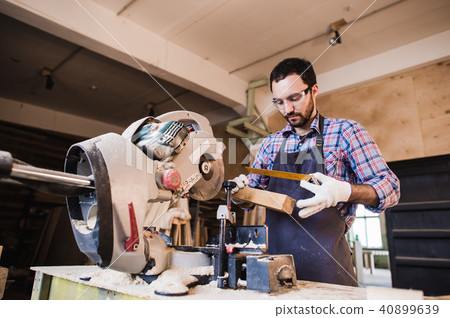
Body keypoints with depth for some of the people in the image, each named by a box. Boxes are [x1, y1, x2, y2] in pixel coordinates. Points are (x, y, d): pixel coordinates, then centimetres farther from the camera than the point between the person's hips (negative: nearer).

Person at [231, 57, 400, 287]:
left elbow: (390, 188, -4)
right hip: (274, 255, 4)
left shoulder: (345, 131, -1)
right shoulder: (271, 143, 11)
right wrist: (240, 190, -6)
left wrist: (344, 191, -23)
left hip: (325, 262, -3)